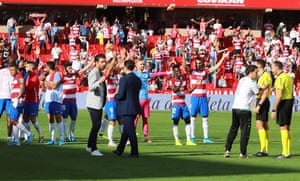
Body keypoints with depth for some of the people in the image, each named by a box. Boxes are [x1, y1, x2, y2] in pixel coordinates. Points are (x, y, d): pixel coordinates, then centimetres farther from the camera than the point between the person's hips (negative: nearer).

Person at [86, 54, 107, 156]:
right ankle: (93, 149, -13)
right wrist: (99, 82, -46)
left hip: (99, 104, 10)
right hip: (94, 104, -10)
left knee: (97, 125, 15)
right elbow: (91, 87, -32)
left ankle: (90, 146, 25)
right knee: (96, 126, -13)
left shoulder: (100, 73, 15)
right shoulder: (94, 73, -15)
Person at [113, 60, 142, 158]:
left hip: (127, 109, -8)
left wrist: (116, 96, 5)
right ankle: (119, 150, 26)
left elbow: (121, 95, -19)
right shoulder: (138, 80, 7)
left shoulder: (124, 79, -15)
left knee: (130, 131, -4)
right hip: (135, 108, 8)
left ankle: (135, 152, -3)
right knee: (126, 130, 16)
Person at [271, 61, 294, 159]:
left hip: (283, 102, -9)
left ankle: (285, 153, -8)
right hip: (290, 100, 9)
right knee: (287, 127, 12)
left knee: (283, 127, -7)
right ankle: (287, 151, 16)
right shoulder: (288, 77, 14)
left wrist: (274, 109, -20)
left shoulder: (280, 78, -15)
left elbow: (279, 95, -21)